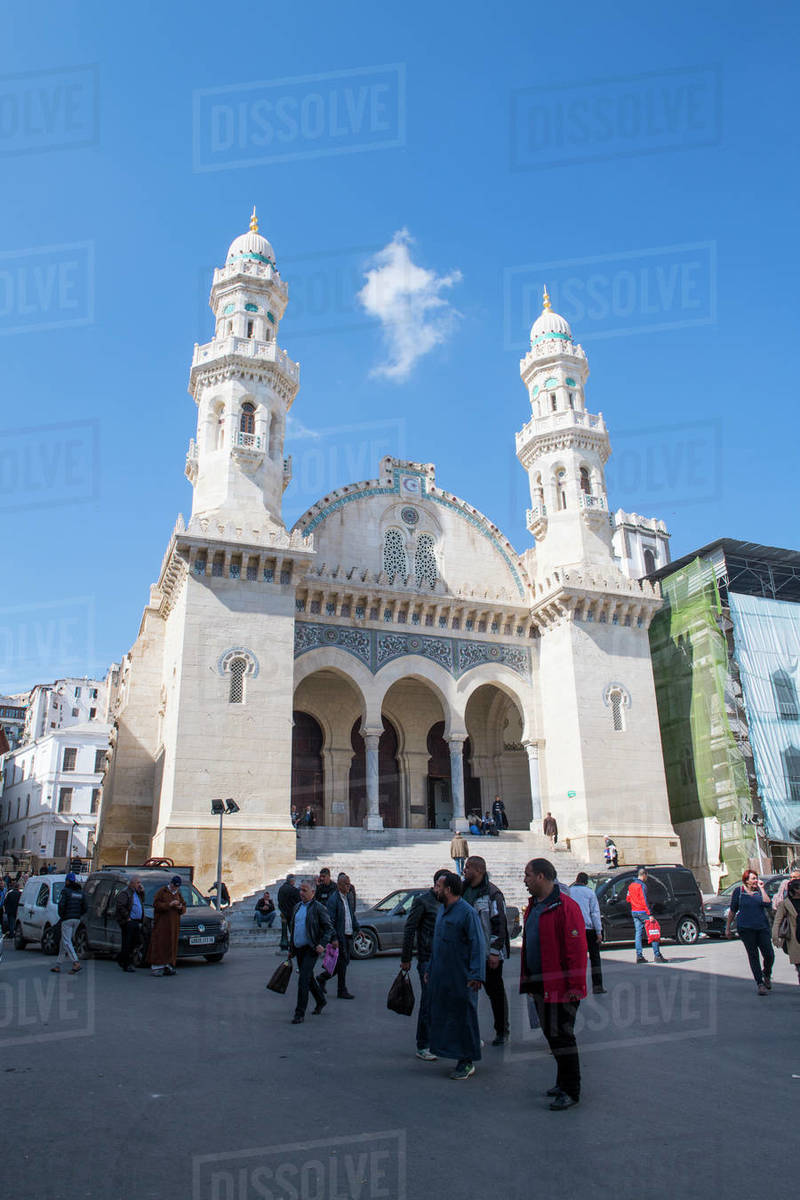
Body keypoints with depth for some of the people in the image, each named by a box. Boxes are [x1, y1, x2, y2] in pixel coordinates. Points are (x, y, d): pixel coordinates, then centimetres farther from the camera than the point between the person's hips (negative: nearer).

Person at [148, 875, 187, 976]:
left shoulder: (178, 894, 19)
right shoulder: (161, 891, 0)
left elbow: (184, 907, 21)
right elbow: (156, 904, -12)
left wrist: (181, 907, -3)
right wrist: (169, 905, -20)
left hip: (174, 924, 6)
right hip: (161, 923, -6)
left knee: (171, 945, 4)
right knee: (159, 945, -9)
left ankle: (168, 966, 8)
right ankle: (156, 967, -8)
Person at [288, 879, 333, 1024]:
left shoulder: (319, 908, -10)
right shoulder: (297, 906, 11)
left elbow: (329, 928, -8)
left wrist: (321, 944, -19)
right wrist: (291, 948, 17)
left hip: (311, 949, -7)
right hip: (298, 949, 7)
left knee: (303, 980, -11)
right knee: (308, 978, 18)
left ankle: (300, 1014, -3)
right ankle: (321, 1001, 38)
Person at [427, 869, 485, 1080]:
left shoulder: (467, 912, -15)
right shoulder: (442, 909, 11)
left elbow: (478, 945, -17)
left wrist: (476, 975, -22)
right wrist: (430, 970, 20)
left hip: (461, 978, -8)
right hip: (441, 976, 8)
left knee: (463, 1017, 1)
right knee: (442, 1015, 12)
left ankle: (467, 1062, 12)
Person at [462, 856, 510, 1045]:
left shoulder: (492, 893, -13)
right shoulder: (464, 891, 7)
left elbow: (499, 924, -14)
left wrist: (495, 952, -16)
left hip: (489, 953, -6)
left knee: (495, 991, 6)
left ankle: (502, 1031, 18)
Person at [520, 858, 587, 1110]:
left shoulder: (565, 907, -17)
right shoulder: (533, 906, 12)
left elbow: (577, 948, -19)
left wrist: (575, 985, -19)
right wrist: (527, 980, 18)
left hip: (560, 985, -9)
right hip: (539, 984, 9)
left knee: (560, 1035, -2)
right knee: (551, 1034, 16)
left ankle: (571, 1091, 10)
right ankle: (563, 1082, 29)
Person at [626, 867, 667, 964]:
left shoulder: (631, 885, 12)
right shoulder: (642, 885, -14)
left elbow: (628, 898, 18)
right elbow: (644, 901, -20)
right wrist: (650, 914, -20)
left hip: (634, 912, 8)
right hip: (643, 912, -8)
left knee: (638, 933, 8)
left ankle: (639, 956, 6)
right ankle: (657, 955, -3)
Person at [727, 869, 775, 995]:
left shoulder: (761, 890, 6)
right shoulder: (738, 891, 2)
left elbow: (768, 906, -10)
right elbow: (732, 910, 7)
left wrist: (761, 889, -12)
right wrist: (728, 927, 7)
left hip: (763, 927, 2)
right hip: (746, 928, -1)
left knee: (769, 954, -3)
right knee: (753, 956, 0)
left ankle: (767, 975, 26)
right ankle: (759, 983, 10)